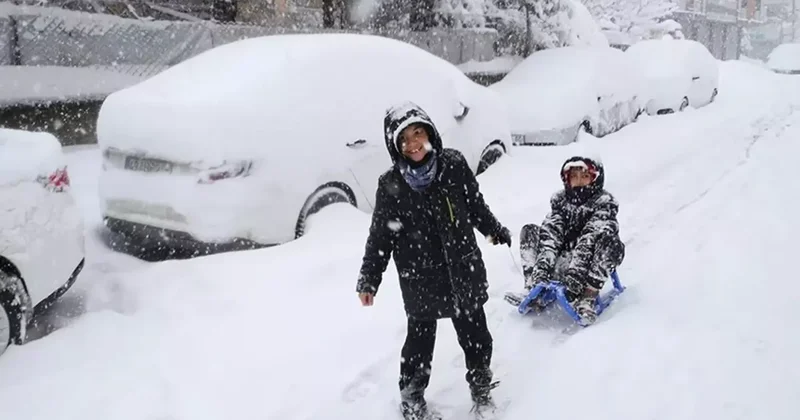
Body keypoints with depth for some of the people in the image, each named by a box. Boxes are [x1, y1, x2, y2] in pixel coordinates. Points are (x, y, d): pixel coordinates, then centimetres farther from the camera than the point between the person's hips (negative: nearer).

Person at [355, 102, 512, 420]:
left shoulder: (454, 165, -6)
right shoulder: (390, 186, -9)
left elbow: (476, 205, 11)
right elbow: (380, 236, -2)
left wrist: (494, 229, 24)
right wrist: (368, 279, -1)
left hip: (463, 270, 2)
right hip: (420, 278, -2)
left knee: (474, 333, 14)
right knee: (420, 338, 9)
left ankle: (481, 385, 37)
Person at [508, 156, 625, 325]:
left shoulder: (604, 202, -8)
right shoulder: (560, 199, 4)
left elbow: (589, 240, -23)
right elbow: (551, 235, -10)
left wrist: (576, 274, -36)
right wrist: (542, 268, -26)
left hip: (587, 267, -4)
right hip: (561, 263, 4)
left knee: (610, 241, -30)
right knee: (529, 231, -5)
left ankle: (587, 298, -30)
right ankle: (534, 287, -20)